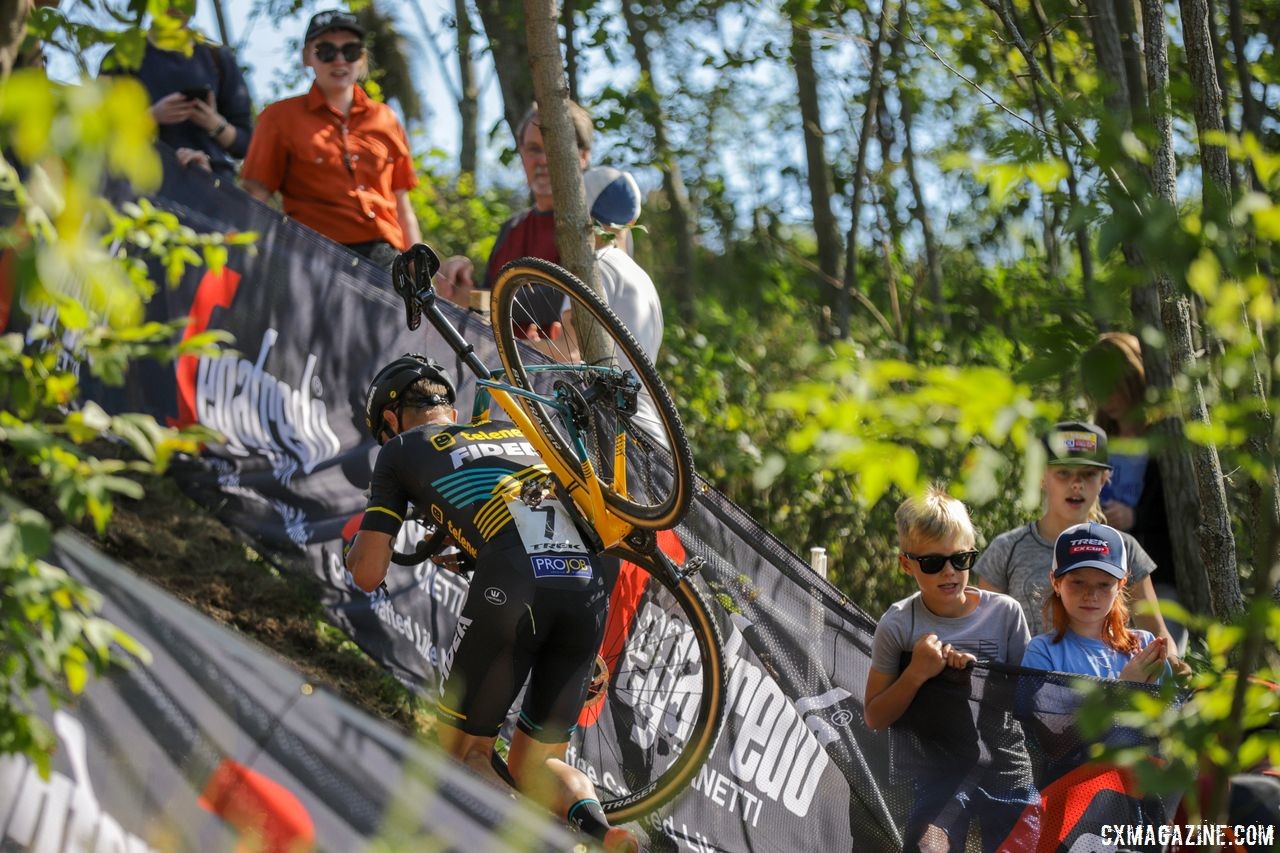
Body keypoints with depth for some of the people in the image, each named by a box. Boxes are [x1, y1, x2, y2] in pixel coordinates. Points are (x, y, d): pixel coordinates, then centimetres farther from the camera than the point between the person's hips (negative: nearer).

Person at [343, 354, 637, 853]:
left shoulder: (401, 450, 22)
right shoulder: (518, 432, 36)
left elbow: (368, 575, 17)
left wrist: (357, 544, 41)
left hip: (511, 587, -4)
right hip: (590, 585, 4)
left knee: (462, 752, 17)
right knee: (535, 764, 20)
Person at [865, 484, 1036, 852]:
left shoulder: (1004, 612, -2)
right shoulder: (898, 625, -4)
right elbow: (875, 718, -1)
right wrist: (916, 674, -16)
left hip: (1006, 766, 2)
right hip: (938, 770, -1)